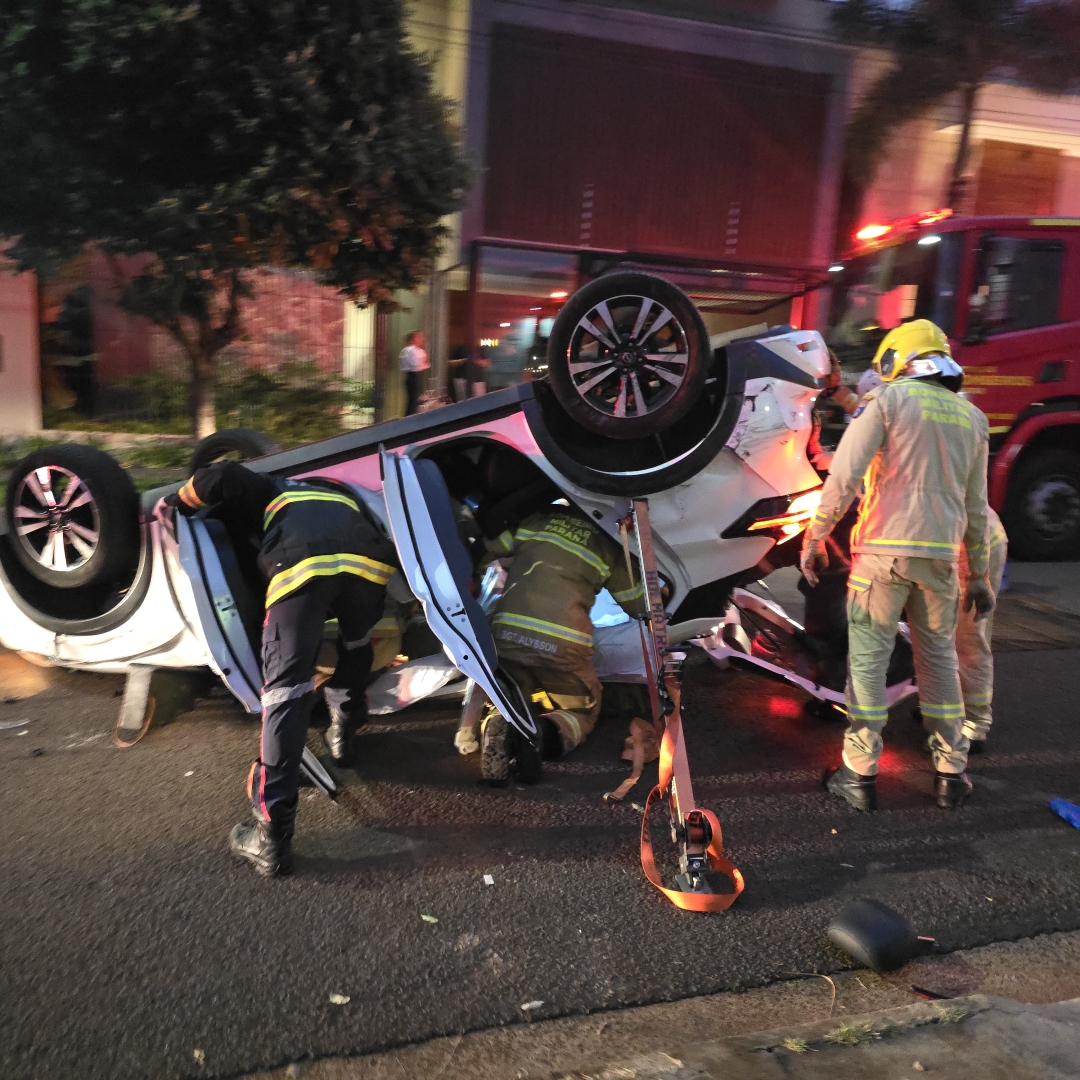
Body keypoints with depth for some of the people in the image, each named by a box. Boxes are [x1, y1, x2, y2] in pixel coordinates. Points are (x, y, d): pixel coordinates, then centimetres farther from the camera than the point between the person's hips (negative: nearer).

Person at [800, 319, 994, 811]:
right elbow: (975, 508, 18)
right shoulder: (971, 417, 16)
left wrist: (815, 537, -6)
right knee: (939, 660, 16)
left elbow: (844, 475, -13)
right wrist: (977, 575, 22)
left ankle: (860, 776, 6)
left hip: (883, 549, -5)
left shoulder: (887, 400, -1)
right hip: (940, 555, 5)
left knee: (868, 659, 2)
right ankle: (951, 774, 22)